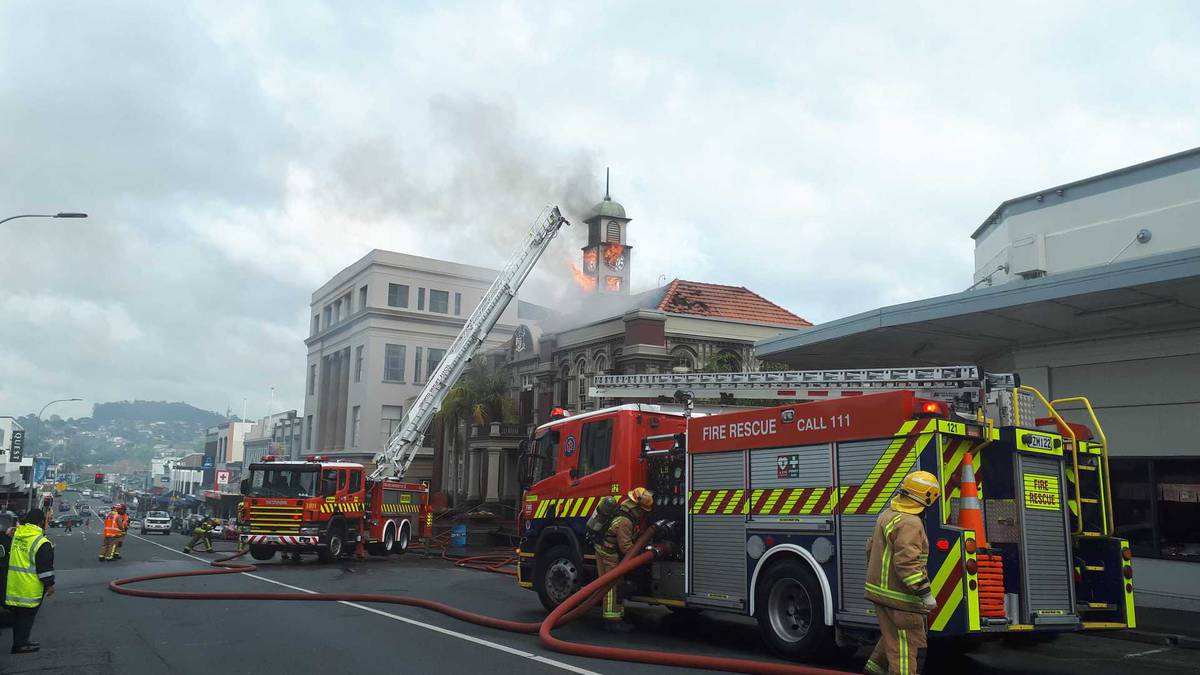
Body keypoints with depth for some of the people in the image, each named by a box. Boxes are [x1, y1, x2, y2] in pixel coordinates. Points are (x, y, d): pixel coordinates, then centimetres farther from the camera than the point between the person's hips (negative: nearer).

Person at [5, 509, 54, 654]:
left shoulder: (17, 534, 2)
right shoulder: (42, 543, -19)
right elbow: (45, 567, -15)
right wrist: (50, 584, -6)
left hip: (14, 585, 7)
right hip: (30, 587, -7)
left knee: (18, 614, 17)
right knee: (27, 614, 4)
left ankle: (20, 641, 28)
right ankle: (20, 644, 8)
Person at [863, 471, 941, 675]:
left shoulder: (887, 514, 11)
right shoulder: (910, 523, -20)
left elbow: (871, 548, 20)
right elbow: (908, 562, -27)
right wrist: (925, 594, -22)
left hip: (880, 589, 10)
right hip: (898, 597, -10)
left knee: (892, 636, 25)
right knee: (907, 647, -2)